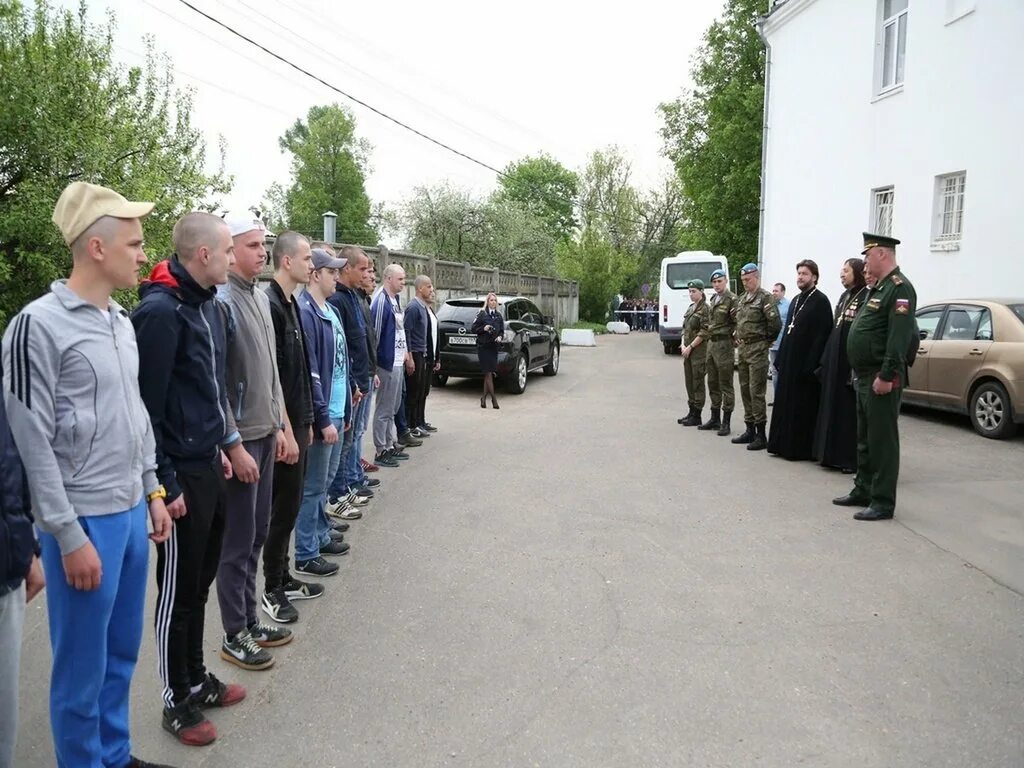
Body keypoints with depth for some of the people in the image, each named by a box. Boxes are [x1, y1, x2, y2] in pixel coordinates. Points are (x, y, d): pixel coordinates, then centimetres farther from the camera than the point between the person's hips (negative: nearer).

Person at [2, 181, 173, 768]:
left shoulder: (122, 321, 9)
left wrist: (152, 490, 14)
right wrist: (69, 537, -14)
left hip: (131, 513, 7)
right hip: (85, 522, -7)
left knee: (123, 653, 19)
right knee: (83, 668, 8)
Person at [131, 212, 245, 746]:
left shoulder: (207, 303, 9)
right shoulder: (160, 310, -18)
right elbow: (147, 406, -19)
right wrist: (165, 484, -17)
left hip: (208, 465, 8)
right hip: (181, 474, -8)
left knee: (201, 582, 19)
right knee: (178, 591, 7)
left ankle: (197, 679, 36)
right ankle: (177, 702, 24)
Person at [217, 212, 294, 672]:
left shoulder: (261, 299, 12)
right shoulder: (222, 301, -15)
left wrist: (282, 426, 14)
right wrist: (235, 446, -17)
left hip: (265, 434, 8)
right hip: (239, 439, -8)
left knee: (257, 535, 16)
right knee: (237, 541, 3)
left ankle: (250, 620, 30)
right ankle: (234, 636, 17)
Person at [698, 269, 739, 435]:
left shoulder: (732, 299, -10)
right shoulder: (713, 300, 15)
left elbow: (738, 323, -15)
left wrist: (734, 340, -18)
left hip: (724, 344, -8)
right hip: (711, 343, 8)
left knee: (725, 384, -3)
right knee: (712, 383, 14)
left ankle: (726, 422, 2)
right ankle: (715, 418, 24)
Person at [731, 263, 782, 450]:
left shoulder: (765, 297, -10)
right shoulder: (742, 299, 16)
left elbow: (775, 322, -16)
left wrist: (766, 340, -5)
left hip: (757, 350, -9)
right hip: (743, 349, 9)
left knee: (756, 391, -9)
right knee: (745, 389, 12)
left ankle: (761, 434, -4)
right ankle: (750, 430, 21)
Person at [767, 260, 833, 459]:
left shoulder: (820, 301, -10)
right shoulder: (796, 300, 15)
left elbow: (822, 336, -17)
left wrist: (811, 365, -21)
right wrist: (780, 359, 13)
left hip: (805, 364, -8)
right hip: (788, 361, 8)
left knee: (802, 408, -1)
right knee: (785, 404, 12)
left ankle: (800, 448, 7)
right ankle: (784, 445, 21)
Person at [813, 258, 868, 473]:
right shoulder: (844, 297, 15)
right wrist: (826, 360, 14)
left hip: (852, 362, -8)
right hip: (834, 361, 8)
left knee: (850, 410, -3)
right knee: (832, 407, 11)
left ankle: (851, 458, 5)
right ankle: (833, 454, 19)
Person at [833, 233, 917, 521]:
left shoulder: (899, 288, -14)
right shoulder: (876, 288, 18)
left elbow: (899, 336, -23)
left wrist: (886, 376, -25)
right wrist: (860, 374, 17)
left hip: (882, 379, -10)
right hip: (864, 376, 10)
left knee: (882, 440, -4)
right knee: (864, 438, 17)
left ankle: (883, 502, 3)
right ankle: (863, 490, 27)